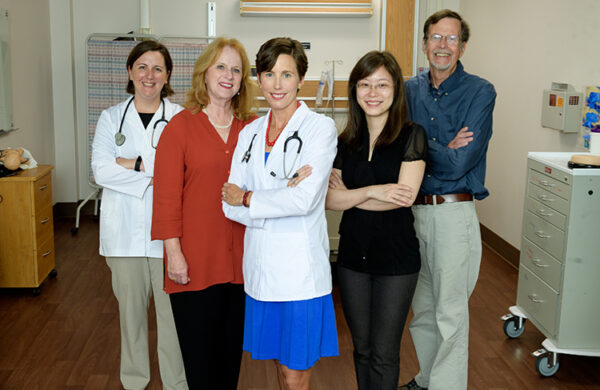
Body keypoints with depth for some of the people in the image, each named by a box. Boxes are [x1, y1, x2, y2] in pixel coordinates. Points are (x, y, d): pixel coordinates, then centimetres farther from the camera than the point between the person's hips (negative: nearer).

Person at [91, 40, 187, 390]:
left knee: (172, 309, 1)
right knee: (131, 308, 13)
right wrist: (155, 175, -12)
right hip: (125, 231, 2)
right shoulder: (112, 118, 8)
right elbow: (101, 170, -6)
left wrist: (136, 163, -13)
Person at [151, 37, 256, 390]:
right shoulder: (181, 126, -4)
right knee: (200, 351, 7)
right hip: (196, 262, -3)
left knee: (232, 348, 17)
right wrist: (174, 253, -10)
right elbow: (167, 196, -7)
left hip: (241, 260, 3)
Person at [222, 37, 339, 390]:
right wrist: (283, 194, -13)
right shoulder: (250, 133, 10)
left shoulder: (321, 128, -6)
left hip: (301, 267, -5)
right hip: (260, 265, 5)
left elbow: (305, 200, -18)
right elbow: (231, 205, 2)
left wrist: (248, 198, -7)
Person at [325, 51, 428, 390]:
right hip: (353, 256, 4)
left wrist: (350, 195, -9)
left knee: (384, 354, 5)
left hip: (396, 259, -4)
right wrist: (372, 191, -18)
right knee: (362, 349, 16)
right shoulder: (346, 142, 6)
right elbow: (329, 199, -3)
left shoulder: (412, 136, -6)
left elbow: (405, 195, -17)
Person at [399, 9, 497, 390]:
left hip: (454, 212, -5)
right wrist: (444, 151, -11)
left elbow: (460, 163, -15)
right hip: (412, 211, 5)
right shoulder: (410, 90, 9)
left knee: (450, 313, 2)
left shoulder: (480, 92, -6)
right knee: (421, 306, 18)